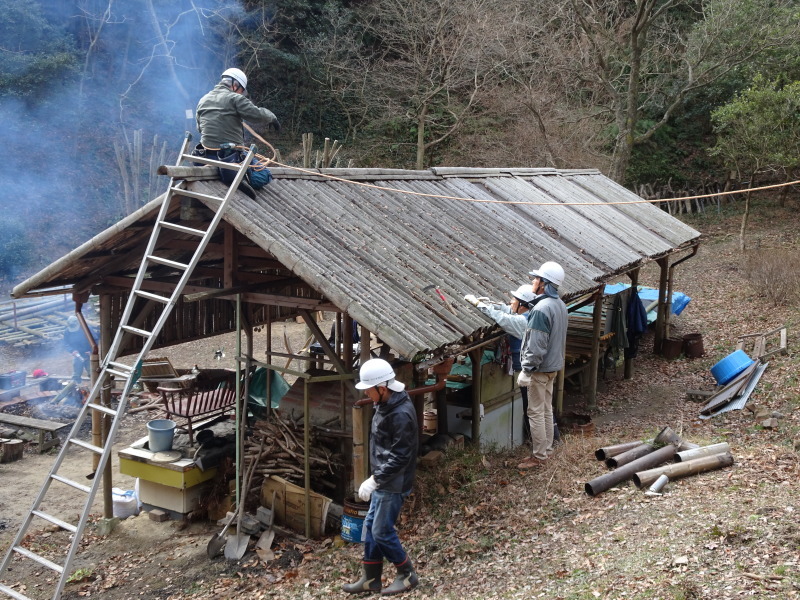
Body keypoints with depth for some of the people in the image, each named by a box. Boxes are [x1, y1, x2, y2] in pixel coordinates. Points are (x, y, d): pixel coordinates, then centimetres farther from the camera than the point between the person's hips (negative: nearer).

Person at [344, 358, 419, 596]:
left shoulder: (401, 414, -26)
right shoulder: (385, 404, 5)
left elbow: (400, 457, -26)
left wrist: (374, 480, -24)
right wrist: (376, 478, 17)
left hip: (394, 484, -10)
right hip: (383, 480, 10)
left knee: (382, 532, 1)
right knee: (370, 528, 14)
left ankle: (407, 575, 19)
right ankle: (370, 579, 26)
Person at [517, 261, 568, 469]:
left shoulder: (541, 309, -24)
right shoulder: (560, 305, 7)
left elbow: (536, 345, -25)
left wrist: (526, 370, -19)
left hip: (540, 368, -9)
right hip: (554, 366, 9)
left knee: (536, 413, 0)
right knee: (547, 409, 18)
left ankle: (538, 456, 6)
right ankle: (547, 448, 27)